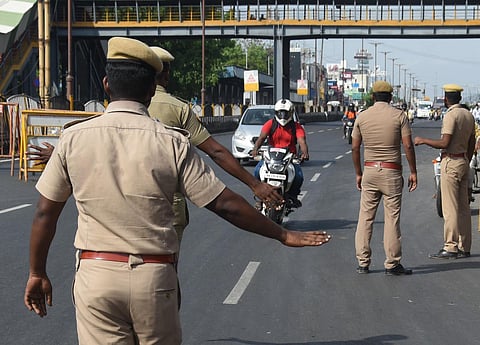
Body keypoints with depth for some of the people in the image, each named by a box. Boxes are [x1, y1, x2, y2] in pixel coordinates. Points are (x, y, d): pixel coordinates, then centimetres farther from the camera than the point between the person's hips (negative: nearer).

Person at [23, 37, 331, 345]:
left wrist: (37, 273, 16)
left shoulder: (74, 138, -2)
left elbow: (45, 213, 3)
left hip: (95, 275, 0)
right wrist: (283, 235, 6)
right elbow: (226, 205, -4)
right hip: (155, 276, 0)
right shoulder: (172, 143, -6)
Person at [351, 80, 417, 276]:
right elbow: (408, 146, -8)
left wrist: (358, 174, 15)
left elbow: (355, 147, 5)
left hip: (369, 170, 3)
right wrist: (413, 172, -1)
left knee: (365, 216, 8)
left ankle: (363, 262, 8)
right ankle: (392, 264, 3)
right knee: (392, 218, 1)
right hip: (391, 172, -3)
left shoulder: (362, 117, 4)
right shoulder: (399, 115, -4)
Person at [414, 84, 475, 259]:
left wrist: (422, 140, -9)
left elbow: (444, 143, -20)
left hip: (451, 162, -9)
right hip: (464, 161, 9)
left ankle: (450, 247, -7)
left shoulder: (451, 115, -15)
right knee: (463, 206, 9)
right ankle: (464, 247, 12)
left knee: (450, 207, -7)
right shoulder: (468, 115, 12)